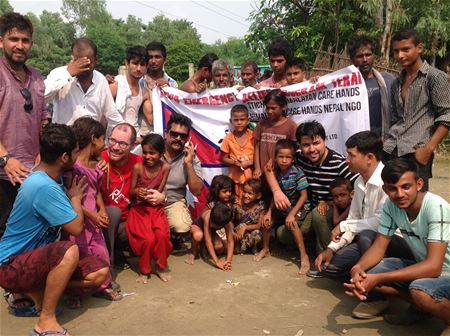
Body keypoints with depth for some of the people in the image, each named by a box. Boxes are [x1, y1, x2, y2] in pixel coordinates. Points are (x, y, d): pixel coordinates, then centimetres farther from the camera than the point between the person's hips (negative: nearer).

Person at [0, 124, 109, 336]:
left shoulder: (52, 176, 2)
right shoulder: (44, 186, -28)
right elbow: (76, 227, -23)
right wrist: (75, 197, -6)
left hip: (36, 258, 9)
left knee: (100, 273, -7)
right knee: (69, 252, -37)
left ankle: (33, 292, 5)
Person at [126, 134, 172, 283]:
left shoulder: (165, 167, -7)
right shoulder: (138, 167, -11)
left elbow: (160, 191, -2)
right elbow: (131, 191, -1)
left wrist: (149, 194, -20)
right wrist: (137, 191, -23)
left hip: (156, 208, 2)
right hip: (140, 208, -1)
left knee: (162, 234, -22)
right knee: (148, 239, -21)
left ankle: (161, 266, 5)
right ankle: (144, 270, 6)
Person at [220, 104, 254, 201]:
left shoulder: (253, 136, -3)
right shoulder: (228, 138, -1)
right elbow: (224, 159, 3)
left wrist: (249, 162, -15)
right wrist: (234, 162, -14)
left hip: (251, 176, 0)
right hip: (235, 177, 0)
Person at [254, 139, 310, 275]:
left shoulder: (298, 173, -21)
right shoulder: (276, 173, -4)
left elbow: (304, 196, -22)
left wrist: (292, 214, -28)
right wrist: (269, 212, -7)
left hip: (299, 206, -6)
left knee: (292, 223, -32)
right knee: (266, 220, 0)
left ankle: (304, 256, -22)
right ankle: (265, 249, 25)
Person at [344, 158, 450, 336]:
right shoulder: (391, 205, -10)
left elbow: (433, 266, -32)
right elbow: (379, 246, -4)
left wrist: (378, 278, -37)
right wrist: (358, 268, -27)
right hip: (421, 266, 7)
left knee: (419, 290, -38)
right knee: (364, 273, -10)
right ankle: (421, 306, 5)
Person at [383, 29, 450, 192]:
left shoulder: (436, 77, 0)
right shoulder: (397, 83, 20)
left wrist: (428, 149, -15)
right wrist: (386, 143, 9)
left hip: (416, 153, -5)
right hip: (390, 151, 6)